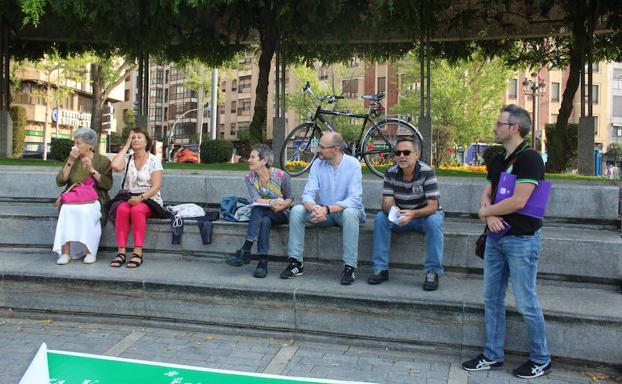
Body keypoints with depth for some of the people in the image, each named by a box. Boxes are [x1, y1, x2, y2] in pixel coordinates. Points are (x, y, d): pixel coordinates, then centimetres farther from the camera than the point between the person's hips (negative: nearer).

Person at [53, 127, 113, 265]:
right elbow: (60, 182, 6)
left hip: (94, 200, -2)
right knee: (67, 209, -32)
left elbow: (108, 185, -4)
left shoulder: (103, 161, 7)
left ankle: (90, 251, -25)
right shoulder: (71, 159, 16)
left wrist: (92, 169, -11)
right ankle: (66, 252, -30)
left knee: (86, 211, -35)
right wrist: (70, 162, -2)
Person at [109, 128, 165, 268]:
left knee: (137, 209, -36)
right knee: (122, 209, -32)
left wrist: (140, 198, -24)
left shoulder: (154, 160, 2)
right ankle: (121, 251, -32)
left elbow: (155, 187, -7)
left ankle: (138, 252, -35)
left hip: (149, 199, -2)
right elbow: (115, 166, -14)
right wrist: (126, 146, -2)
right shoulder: (127, 159, 11)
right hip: (128, 198, 3)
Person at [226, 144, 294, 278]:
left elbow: (290, 198, -2)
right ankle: (263, 261, -37)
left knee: (258, 210, -34)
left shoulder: (282, 176, -12)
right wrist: (272, 202, -34)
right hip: (260, 214, 2)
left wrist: (281, 206, -24)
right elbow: (255, 199, -15)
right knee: (264, 221, -35)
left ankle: (245, 251, -34)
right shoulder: (249, 177, -3)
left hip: (280, 214, -2)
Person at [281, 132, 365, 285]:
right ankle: (296, 262, -15)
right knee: (296, 211, -20)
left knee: (350, 213, -38)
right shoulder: (318, 164, -2)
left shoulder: (353, 164, -15)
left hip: (345, 211, -4)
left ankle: (349, 267, -29)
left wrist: (327, 209, -36)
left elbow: (354, 199, -24)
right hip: (323, 212, 4)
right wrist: (313, 208, -34)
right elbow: (308, 194, -9)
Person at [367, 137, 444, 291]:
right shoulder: (391, 173, -9)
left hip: (425, 215, -3)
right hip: (401, 217, 3)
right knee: (380, 218, -22)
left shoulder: (427, 172, -21)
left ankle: (432, 272, -26)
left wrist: (413, 214, -45)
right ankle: (381, 269, -17)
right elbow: (386, 203, -15)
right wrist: (391, 209, -41)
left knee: (434, 221, -35)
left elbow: (432, 207, -26)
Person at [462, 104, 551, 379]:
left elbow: (518, 201, -23)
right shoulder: (497, 161, 13)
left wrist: (485, 211, -9)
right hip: (496, 237, 8)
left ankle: (541, 360, 20)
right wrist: (489, 213, -11)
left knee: (526, 303, 2)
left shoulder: (529, 158, -14)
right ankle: (492, 356, 24)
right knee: (492, 299, 12)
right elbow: (487, 193, 11)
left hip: (522, 239, -8)